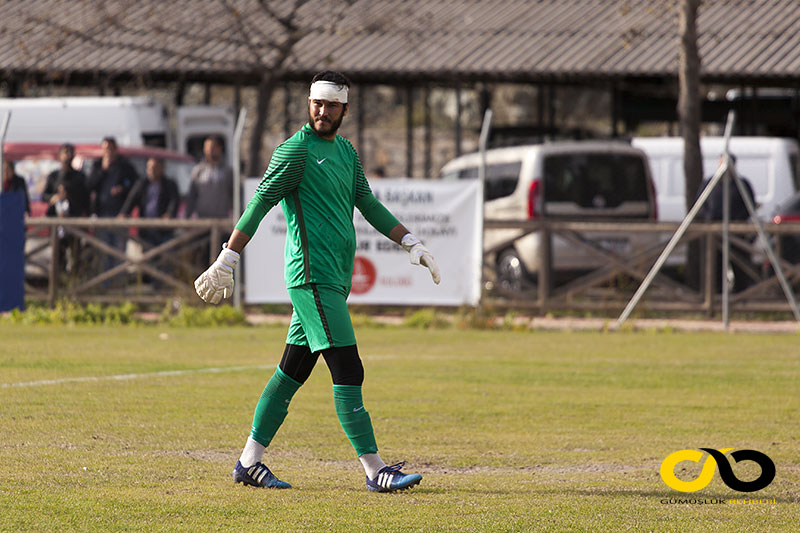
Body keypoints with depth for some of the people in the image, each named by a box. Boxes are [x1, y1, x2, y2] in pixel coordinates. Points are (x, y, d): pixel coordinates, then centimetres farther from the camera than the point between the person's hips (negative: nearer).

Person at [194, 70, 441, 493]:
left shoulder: (345, 151, 18)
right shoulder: (296, 150, -7)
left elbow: (368, 204, 22)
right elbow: (259, 205, -10)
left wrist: (411, 243, 13)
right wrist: (225, 263, -12)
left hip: (336, 278, 9)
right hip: (313, 276, -9)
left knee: (293, 370, 11)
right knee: (347, 370, -12)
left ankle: (250, 462, 16)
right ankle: (374, 470, -14)